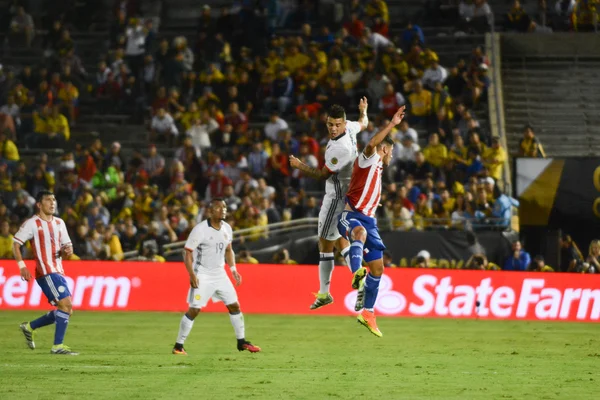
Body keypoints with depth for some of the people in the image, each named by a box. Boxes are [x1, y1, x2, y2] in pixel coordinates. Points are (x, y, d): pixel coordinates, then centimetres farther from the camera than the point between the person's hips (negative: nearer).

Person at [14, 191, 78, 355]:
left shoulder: (59, 223, 17)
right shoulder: (32, 223, -4)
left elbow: (66, 246, 21)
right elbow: (16, 244, -5)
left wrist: (67, 251, -4)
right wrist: (22, 266, -16)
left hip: (58, 272, 8)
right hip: (46, 272, -8)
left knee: (65, 310, 8)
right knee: (66, 304, -19)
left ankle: (29, 327, 25)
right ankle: (58, 346, -16)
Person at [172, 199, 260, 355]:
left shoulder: (227, 229, 4)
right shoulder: (200, 229, -16)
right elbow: (187, 252, -14)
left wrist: (233, 269, 7)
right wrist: (192, 275, -21)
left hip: (220, 274, 6)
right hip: (202, 276, -6)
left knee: (234, 306, 5)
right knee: (194, 310, -10)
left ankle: (242, 342, 17)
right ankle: (178, 346, -2)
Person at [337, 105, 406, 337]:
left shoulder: (377, 168, 25)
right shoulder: (368, 159, -2)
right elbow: (371, 144, -25)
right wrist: (392, 125, -29)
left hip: (368, 220, 9)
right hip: (352, 215, -9)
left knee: (377, 268, 7)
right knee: (360, 232, -43)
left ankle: (367, 312, 18)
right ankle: (357, 273, -68)